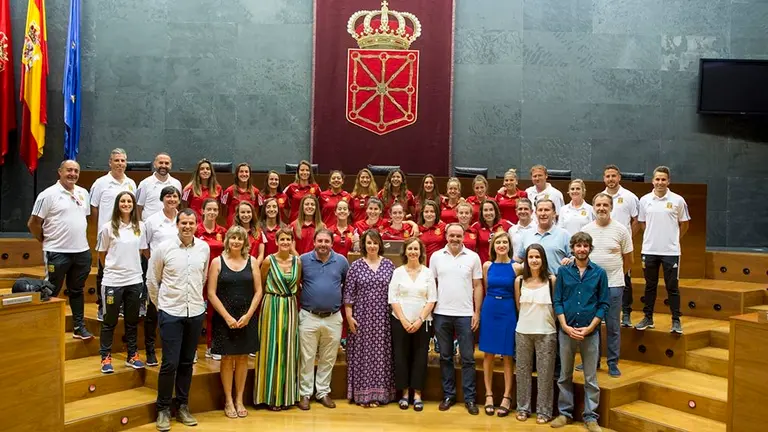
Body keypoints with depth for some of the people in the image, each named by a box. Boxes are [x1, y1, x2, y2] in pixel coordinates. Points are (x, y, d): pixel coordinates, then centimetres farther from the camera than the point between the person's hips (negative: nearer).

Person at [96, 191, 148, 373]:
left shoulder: (140, 227, 3)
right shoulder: (108, 228, -5)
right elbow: (102, 254, 4)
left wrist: (131, 266, 8)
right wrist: (112, 268, 9)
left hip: (135, 280, 3)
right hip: (113, 281, -3)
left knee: (132, 321, 12)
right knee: (110, 321, 5)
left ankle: (132, 356, 23)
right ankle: (106, 358, 16)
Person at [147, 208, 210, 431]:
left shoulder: (204, 248, 1)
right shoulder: (164, 248, -7)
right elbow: (152, 280, 2)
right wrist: (160, 305, 6)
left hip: (196, 312, 3)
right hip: (170, 313, -3)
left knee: (187, 362, 12)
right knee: (170, 363, -4)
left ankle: (183, 406, 25)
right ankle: (163, 409, 13)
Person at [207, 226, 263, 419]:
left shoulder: (252, 262, 4)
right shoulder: (217, 262, -1)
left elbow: (258, 291, 2)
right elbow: (211, 293, -6)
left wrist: (248, 315, -9)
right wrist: (227, 317, -12)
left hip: (246, 318, 2)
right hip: (224, 318, -2)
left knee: (242, 358, 8)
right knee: (227, 358, 5)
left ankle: (239, 400, 19)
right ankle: (228, 401, 16)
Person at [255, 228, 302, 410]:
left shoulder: (297, 261, 3)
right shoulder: (269, 261, -7)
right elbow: (260, 285, 4)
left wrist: (291, 298, 8)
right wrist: (272, 296, 7)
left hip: (291, 307, 4)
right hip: (272, 306, -3)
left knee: (288, 349, 9)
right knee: (272, 348, 2)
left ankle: (287, 394, 20)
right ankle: (271, 396, 13)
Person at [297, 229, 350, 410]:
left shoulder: (341, 261, 2)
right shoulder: (303, 260, -3)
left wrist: (344, 301, 10)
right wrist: (303, 295, 4)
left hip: (333, 318, 2)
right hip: (309, 317, -2)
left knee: (328, 358, 12)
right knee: (307, 358, 6)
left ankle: (323, 392, 26)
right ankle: (305, 393, 18)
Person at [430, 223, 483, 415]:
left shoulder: (473, 257, 0)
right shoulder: (436, 256, 3)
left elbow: (478, 286, 2)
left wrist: (477, 312, -3)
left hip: (465, 314, -1)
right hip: (442, 314, 1)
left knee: (467, 358, 4)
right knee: (445, 357, 10)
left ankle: (469, 398, 13)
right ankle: (448, 395, 21)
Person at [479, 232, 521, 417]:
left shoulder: (516, 267, -4)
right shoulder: (487, 266, 3)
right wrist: (493, 300, 13)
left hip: (508, 312, -2)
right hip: (489, 310, 2)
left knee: (507, 355, 4)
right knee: (488, 354, 7)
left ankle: (507, 397, 13)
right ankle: (489, 394, 18)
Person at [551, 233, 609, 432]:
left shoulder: (599, 272, 0)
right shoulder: (563, 271, 1)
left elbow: (603, 304, 0)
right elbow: (557, 301, 1)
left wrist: (590, 327, -10)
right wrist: (566, 326, -10)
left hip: (590, 333, -1)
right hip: (566, 331, 1)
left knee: (590, 378, 7)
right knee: (564, 376, 11)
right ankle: (565, 413, 24)